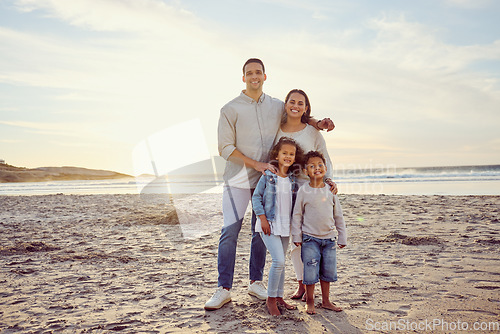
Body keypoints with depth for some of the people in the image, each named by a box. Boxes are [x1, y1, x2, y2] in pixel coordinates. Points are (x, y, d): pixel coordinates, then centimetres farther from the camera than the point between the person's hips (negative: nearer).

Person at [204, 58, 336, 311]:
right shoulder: (230, 109, -1)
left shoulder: (278, 107, 9)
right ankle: (223, 289, 3)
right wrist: (256, 164, -15)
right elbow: (225, 148, -6)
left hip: (266, 180, 3)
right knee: (230, 231, -7)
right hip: (238, 179, -3)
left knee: (262, 232, 8)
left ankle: (256, 282, 23)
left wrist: (318, 124, 3)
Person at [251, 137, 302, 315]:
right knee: (279, 261, -13)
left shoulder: (293, 180, 6)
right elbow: (256, 197, -5)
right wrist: (262, 218, -11)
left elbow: (295, 202, 14)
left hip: (285, 226, 5)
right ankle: (271, 298, 3)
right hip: (269, 225, -5)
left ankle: (279, 297, 25)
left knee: (280, 262, 13)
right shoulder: (268, 176, -7)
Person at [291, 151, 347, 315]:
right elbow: (297, 214, 0)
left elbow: (338, 215, 9)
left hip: (329, 239, 3)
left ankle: (326, 301, 28)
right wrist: (296, 236, -3)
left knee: (328, 271, 11)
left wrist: (342, 237, 9)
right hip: (310, 239, -3)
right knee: (311, 272, -1)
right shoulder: (304, 190, -6)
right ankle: (309, 302, 17)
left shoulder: (330, 190, 3)